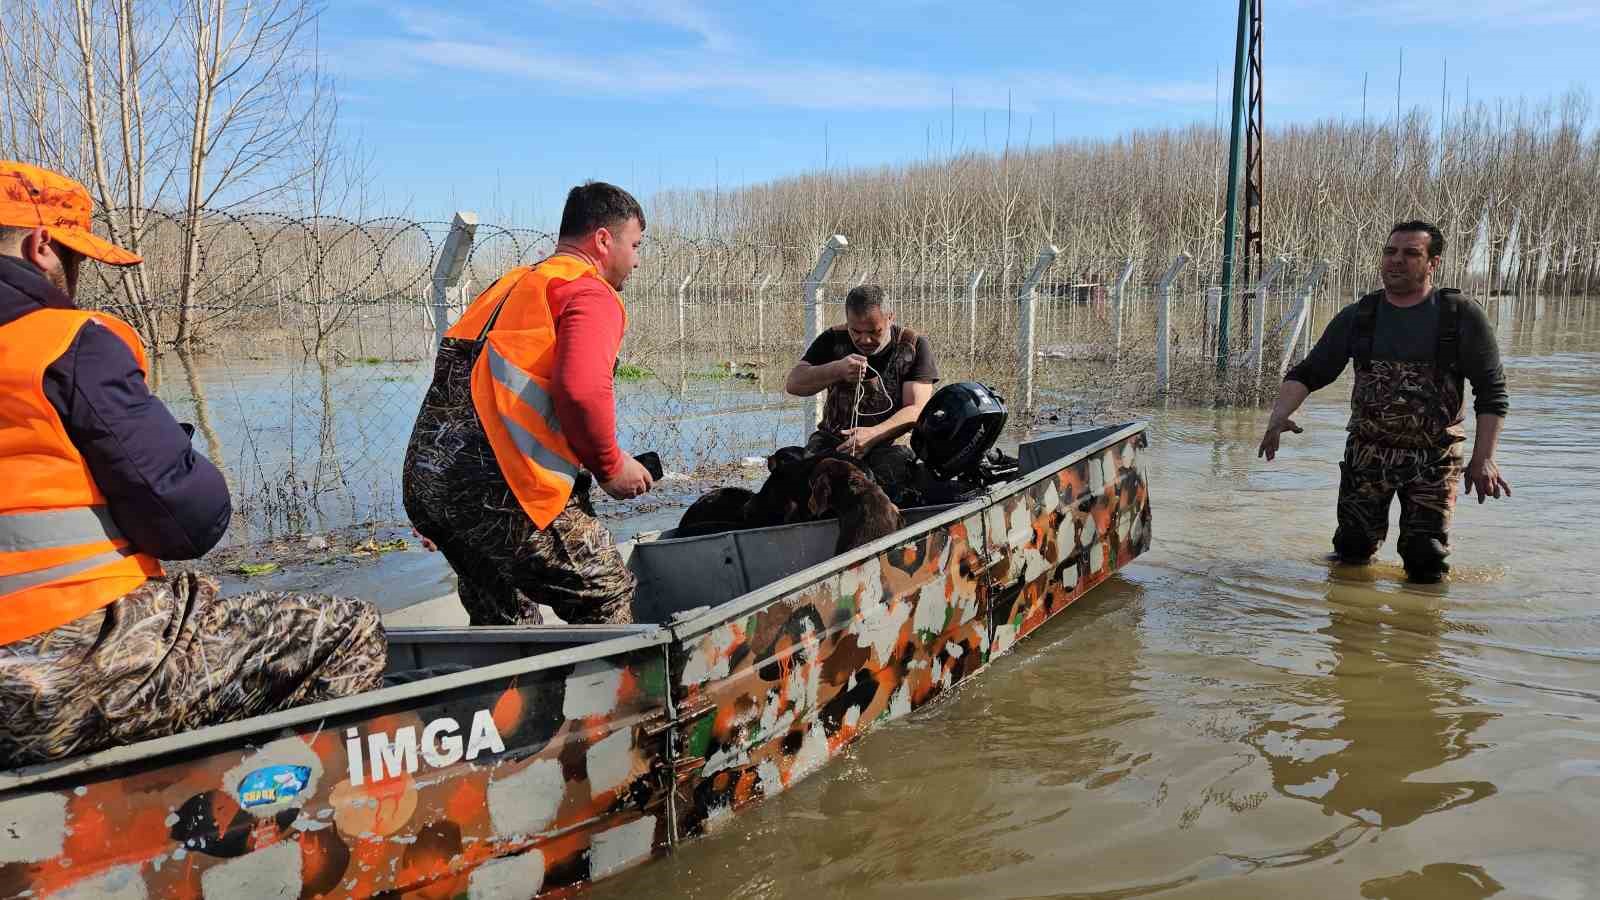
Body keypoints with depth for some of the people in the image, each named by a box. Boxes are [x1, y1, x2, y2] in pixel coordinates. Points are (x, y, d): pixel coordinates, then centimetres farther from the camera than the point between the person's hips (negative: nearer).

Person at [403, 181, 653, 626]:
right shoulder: (592, 293, -2)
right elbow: (582, 388, -21)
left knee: (502, 621, 23)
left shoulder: (507, 285, 26)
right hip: (498, 487, -9)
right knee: (608, 597, 5)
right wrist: (611, 467, -5)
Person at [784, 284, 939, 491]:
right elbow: (792, 384, -2)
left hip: (890, 443, -1)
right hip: (833, 439, 2)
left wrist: (874, 434, -25)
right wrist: (836, 370, -20)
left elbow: (916, 410, -7)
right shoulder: (833, 340, 7)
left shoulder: (914, 346, 2)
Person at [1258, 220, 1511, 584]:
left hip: (1434, 458, -2)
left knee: (1426, 566, -1)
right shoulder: (1357, 317, 3)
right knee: (1352, 552, 6)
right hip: (1368, 452, 2)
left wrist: (1484, 457, -11)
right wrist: (1280, 415, -19)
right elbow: (1308, 373, 0)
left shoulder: (1462, 317, -3)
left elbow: (1492, 390, -2)